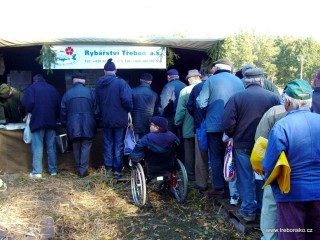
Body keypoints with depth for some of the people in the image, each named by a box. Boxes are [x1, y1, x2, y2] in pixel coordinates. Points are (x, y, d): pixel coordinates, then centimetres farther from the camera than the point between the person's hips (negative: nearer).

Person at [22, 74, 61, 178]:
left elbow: (27, 103, -10)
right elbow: (58, 106, 13)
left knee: (37, 147, -3)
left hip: (37, 121, -3)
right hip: (51, 121, 3)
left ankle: (37, 172, -6)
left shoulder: (32, 88, 3)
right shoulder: (53, 89, 15)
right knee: (51, 147, 8)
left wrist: (30, 112, 9)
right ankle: (53, 170, 12)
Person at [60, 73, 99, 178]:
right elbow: (96, 110, 0)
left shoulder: (68, 93, 3)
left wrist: (65, 124, 19)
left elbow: (63, 112, 7)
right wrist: (94, 122, 13)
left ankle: (78, 169, 21)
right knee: (86, 147, 3)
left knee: (76, 147, 13)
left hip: (73, 126, 2)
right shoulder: (90, 92, -2)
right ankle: (83, 170, 0)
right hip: (87, 126, -2)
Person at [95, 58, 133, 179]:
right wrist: (130, 109, 1)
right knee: (118, 145, 5)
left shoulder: (99, 84, 3)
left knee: (108, 143, 14)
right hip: (119, 119, -4)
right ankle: (117, 170, 9)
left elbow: (97, 101, 9)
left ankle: (108, 168, 19)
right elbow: (126, 100, -19)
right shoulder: (121, 82, -14)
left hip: (106, 119, 4)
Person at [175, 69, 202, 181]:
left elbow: (180, 110, -11)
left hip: (189, 128, -2)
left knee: (190, 152, 11)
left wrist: (177, 123, 2)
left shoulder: (185, 91, -11)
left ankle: (191, 175, 18)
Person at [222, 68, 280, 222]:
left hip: (242, 144, -2)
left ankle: (248, 210, 17)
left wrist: (233, 136, 5)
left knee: (245, 177, 10)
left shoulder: (236, 97, -11)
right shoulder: (273, 97, -7)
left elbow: (227, 123, -14)